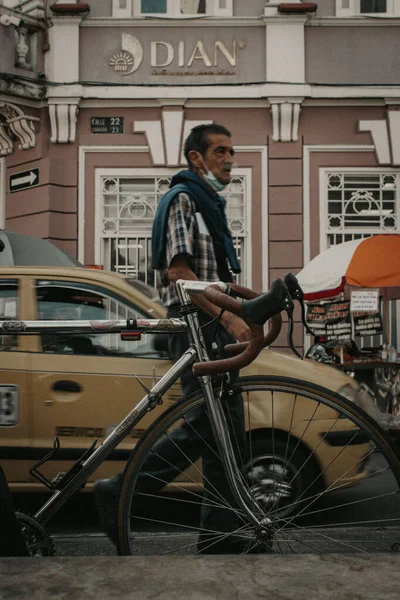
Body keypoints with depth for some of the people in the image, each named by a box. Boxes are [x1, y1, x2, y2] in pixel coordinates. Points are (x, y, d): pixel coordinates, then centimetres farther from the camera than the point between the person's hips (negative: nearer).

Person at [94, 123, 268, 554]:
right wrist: (228, 317, -21)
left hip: (213, 325, 10)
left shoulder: (208, 203, 24)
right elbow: (178, 272, -18)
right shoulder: (182, 198, -7)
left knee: (226, 427, 8)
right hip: (194, 326, -10)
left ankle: (220, 534, 15)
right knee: (205, 425, -10)